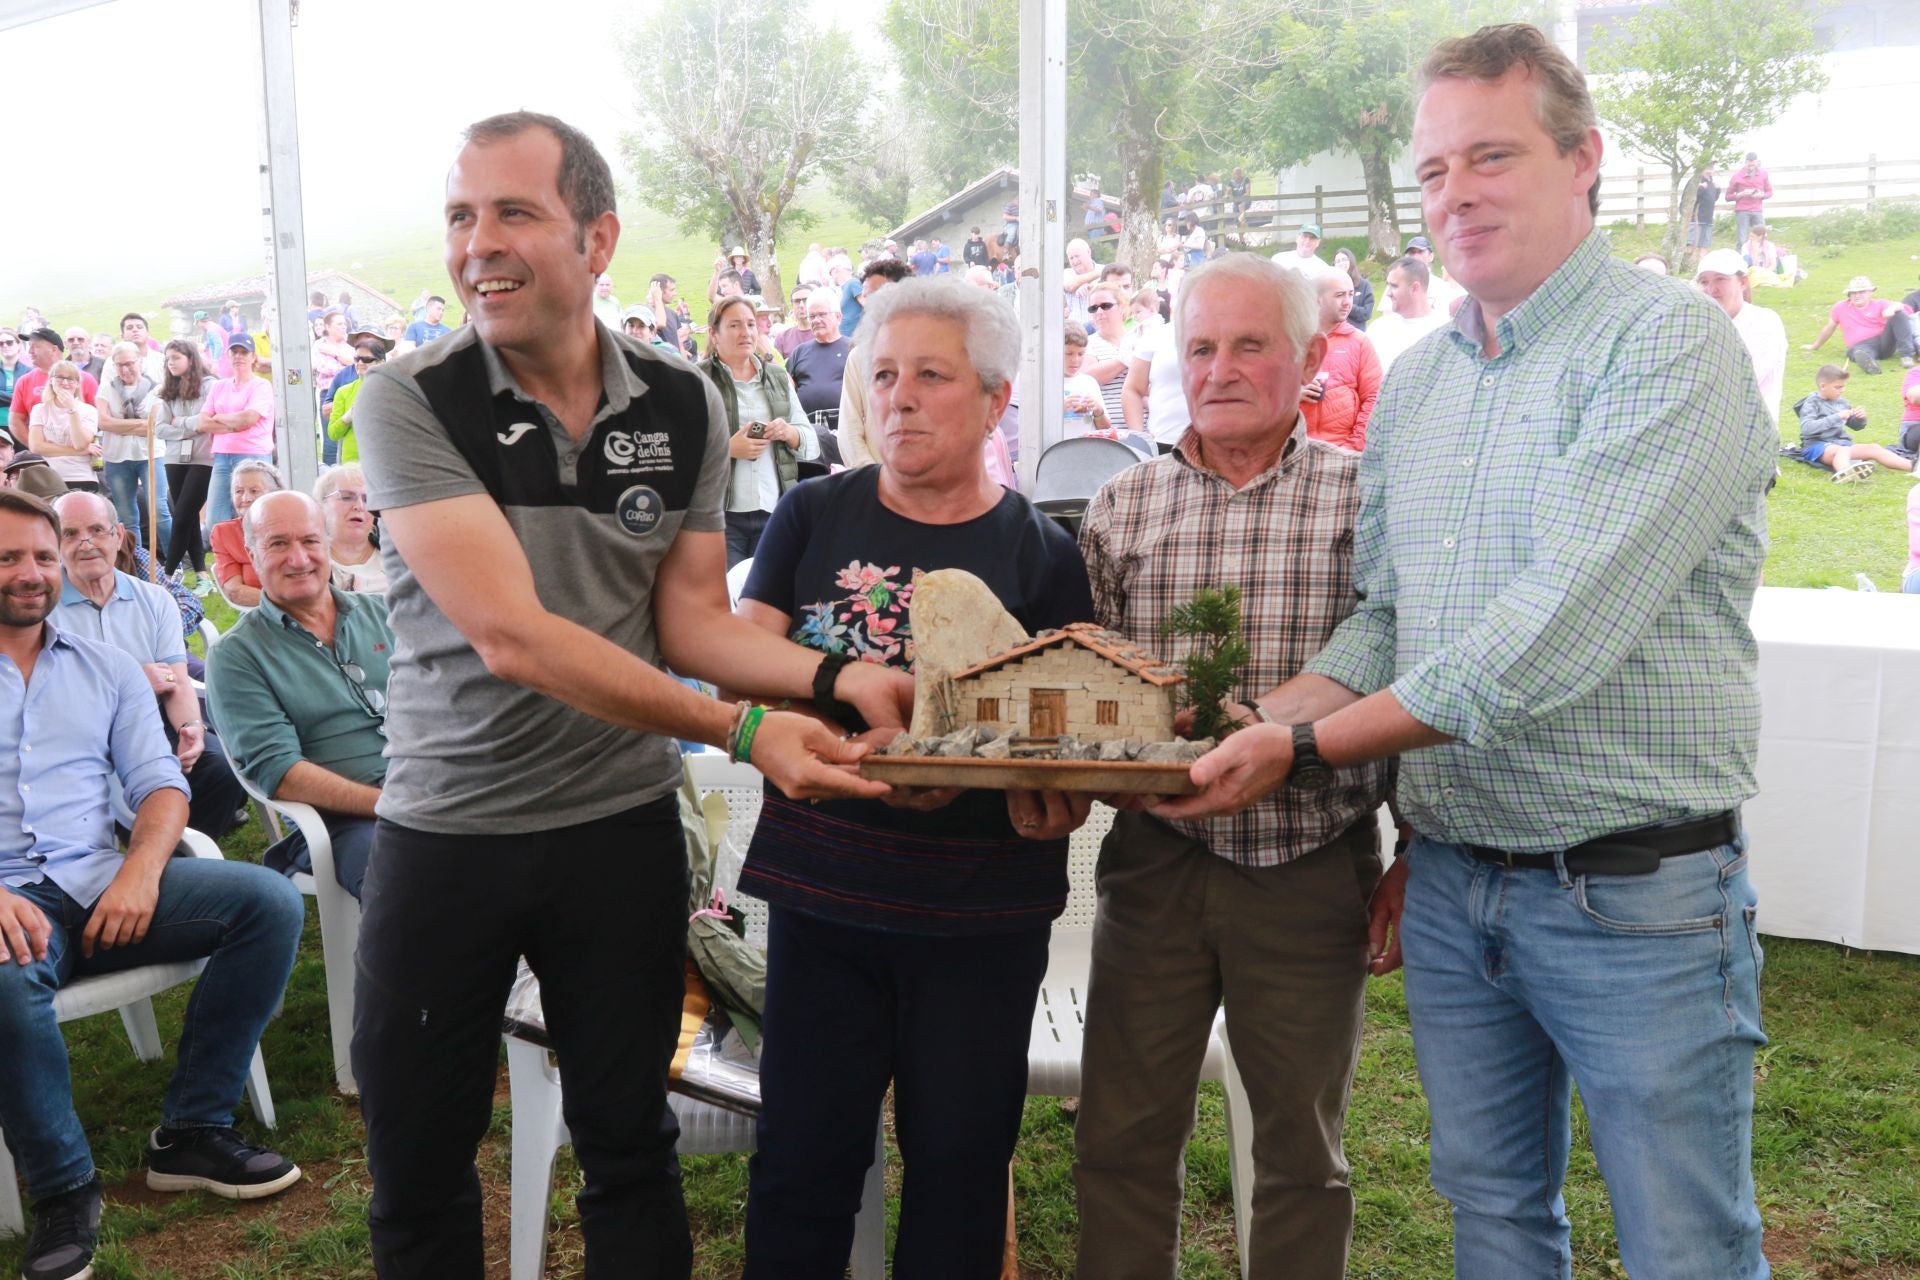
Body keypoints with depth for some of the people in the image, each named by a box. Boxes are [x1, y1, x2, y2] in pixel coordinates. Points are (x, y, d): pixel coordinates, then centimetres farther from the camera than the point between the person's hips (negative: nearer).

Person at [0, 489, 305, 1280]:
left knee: (271, 902, -18)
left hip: (103, 887, 4)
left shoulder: (105, 669, 17)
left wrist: (140, 871, -11)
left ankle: (192, 1132, -8)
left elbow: (160, 784, 11)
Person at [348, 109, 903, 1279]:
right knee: (417, 1171, 12)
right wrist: (742, 730, -28)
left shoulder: (684, 407, -2)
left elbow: (691, 620, 1)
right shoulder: (410, 402, -13)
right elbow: (509, 635, -23)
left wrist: (833, 680, -18)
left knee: (631, 1147, 14)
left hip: (624, 823, 2)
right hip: (446, 828, -1)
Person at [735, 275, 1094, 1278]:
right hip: (821, 888, 1)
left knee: (959, 1162, 13)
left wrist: (1054, 796, -22)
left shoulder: (1039, 552, 0)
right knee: (802, 1155, 10)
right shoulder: (814, 517, 4)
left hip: (980, 909, -1)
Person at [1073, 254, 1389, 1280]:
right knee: (1120, 1137, 12)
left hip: (1313, 868, -2)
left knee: (1301, 1147, 14)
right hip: (1154, 859, 2)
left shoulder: (1366, 501, -3)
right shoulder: (1120, 509, 4)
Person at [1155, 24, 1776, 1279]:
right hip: (1450, 883, 6)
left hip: (1635, 895, -6)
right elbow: (1384, 615, 9)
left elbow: (1563, 626, -24)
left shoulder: (1669, 342, -13)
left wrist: (1308, 750, -21)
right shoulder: (1415, 381, 9)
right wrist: (1247, 725, -9)